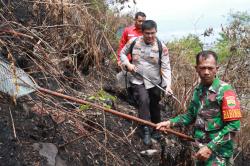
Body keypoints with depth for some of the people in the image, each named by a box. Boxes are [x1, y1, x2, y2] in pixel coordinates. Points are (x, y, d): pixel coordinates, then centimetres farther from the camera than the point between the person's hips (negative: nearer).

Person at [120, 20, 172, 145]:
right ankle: (145, 131, -13)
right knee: (143, 101, -23)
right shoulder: (133, 42, -7)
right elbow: (123, 53, 9)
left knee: (154, 106, 15)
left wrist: (168, 84, -27)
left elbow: (166, 67, -14)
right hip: (137, 81, 0)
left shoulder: (161, 47, -12)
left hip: (154, 82, 1)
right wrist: (127, 64, -10)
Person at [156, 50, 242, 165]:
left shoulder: (225, 91, -16)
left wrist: (210, 148, -22)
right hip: (201, 149, 6)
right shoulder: (198, 90, 5)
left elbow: (233, 125, -20)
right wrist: (170, 123, 1)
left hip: (218, 152, -6)